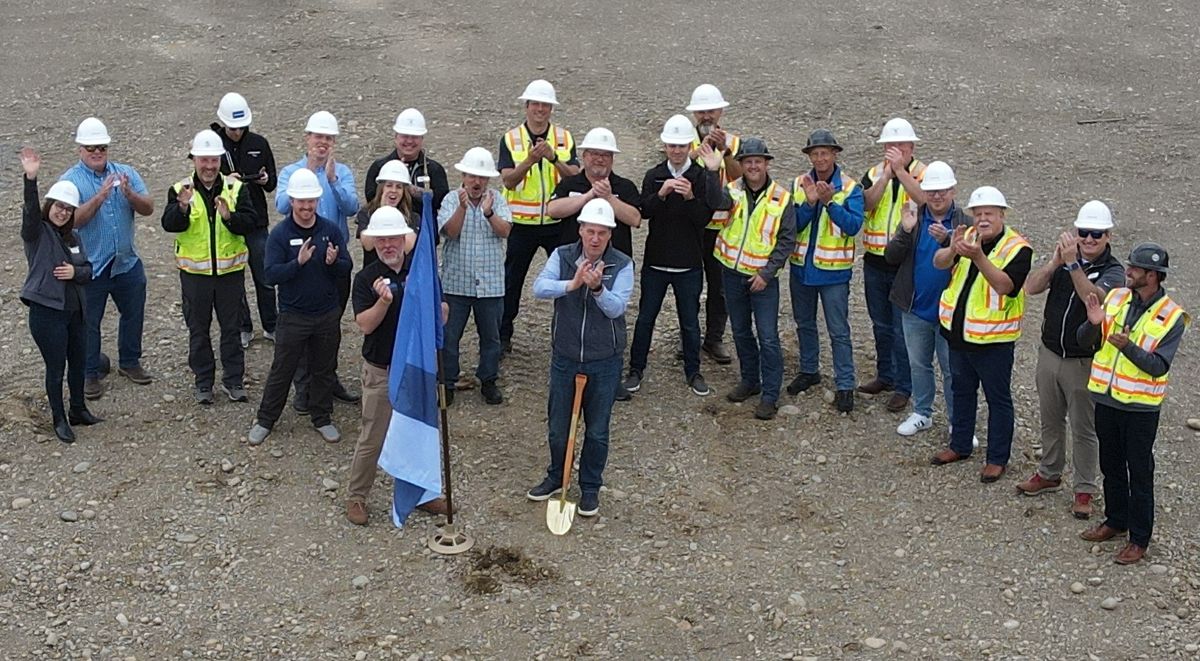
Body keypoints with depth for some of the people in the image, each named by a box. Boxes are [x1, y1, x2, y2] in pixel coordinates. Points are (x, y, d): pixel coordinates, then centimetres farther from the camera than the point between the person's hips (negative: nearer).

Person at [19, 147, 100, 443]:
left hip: (75, 311, 6)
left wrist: (75, 272, -11)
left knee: (78, 365, 17)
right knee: (56, 368, 3)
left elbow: (88, 269, 13)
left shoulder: (73, 237, 10)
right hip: (47, 312, -6)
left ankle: (79, 411, 34)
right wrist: (30, 179, -43)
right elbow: (30, 211, -27)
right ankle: (59, 419, 17)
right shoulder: (37, 232, -8)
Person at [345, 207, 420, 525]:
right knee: (372, 439, 2)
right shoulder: (366, 278, -8)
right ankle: (356, 497, 17)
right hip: (381, 371, -3)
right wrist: (384, 301, -31)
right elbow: (364, 324, -16)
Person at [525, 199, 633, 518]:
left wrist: (598, 288, -38)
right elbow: (539, 287, -19)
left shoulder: (622, 265, -10)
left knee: (597, 431, 10)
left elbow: (616, 307, -20)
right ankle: (556, 477, 37)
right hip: (565, 357, 2)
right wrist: (572, 284, -34)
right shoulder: (562, 256, -5)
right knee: (558, 427, 14)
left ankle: (590, 487, 28)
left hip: (604, 362, -2)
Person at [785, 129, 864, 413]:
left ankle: (845, 385, 6)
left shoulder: (850, 188, -10)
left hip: (834, 270, -4)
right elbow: (793, 225, -7)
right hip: (802, 266, 4)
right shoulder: (799, 184, 0)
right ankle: (809, 371, 36)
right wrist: (809, 202, -23)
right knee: (804, 324, 19)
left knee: (839, 331, 0)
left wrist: (829, 202, -30)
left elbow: (854, 225, -21)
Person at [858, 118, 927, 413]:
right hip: (875, 262, 5)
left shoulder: (922, 173, -6)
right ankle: (885, 376, 33)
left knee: (903, 328, 0)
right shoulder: (874, 173, 6)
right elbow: (868, 203, -13)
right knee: (881, 325, 18)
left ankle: (903, 386, 10)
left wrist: (900, 170, -29)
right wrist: (887, 173, -22)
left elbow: (924, 201, -27)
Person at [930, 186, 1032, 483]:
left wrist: (978, 256, -41)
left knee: (998, 399, 7)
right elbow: (938, 262, -13)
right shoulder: (967, 236, 1)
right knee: (962, 391, 21)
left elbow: (1005, 285, -30)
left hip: (993, 339, -6)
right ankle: (960, 445, 38)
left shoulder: (1017, 247, -16)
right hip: (958, 332, 6)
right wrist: (952, 250, -36)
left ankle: (998, 459, 19)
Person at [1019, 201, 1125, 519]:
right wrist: (1055, 261, -29)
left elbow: (1094, 297, -34)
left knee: (1084, 429, 7)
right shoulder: (1065, 258, -2)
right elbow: (1031, 287, -14)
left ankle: (1085, 490, 20)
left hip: (1084, 362, -4)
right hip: (1050, 353, 5)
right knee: (1050, 421, 20)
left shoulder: (1113, 271, -13)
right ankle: (1049, 474, 38)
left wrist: (1072, 264, -44)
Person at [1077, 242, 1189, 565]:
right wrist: (1093, 324, -21)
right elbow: (1084, 341, 0)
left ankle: (1139, 539, 17)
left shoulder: (1172, 317, -14)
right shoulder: (1115, 297, -1)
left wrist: (1127, 346, -33)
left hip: (1140, 407, -5)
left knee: (1139, 473, 6)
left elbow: (1159, 366, -19)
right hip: (1106, 398, 5)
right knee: (1111, 466, 19)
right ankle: (1115, 520, 37)